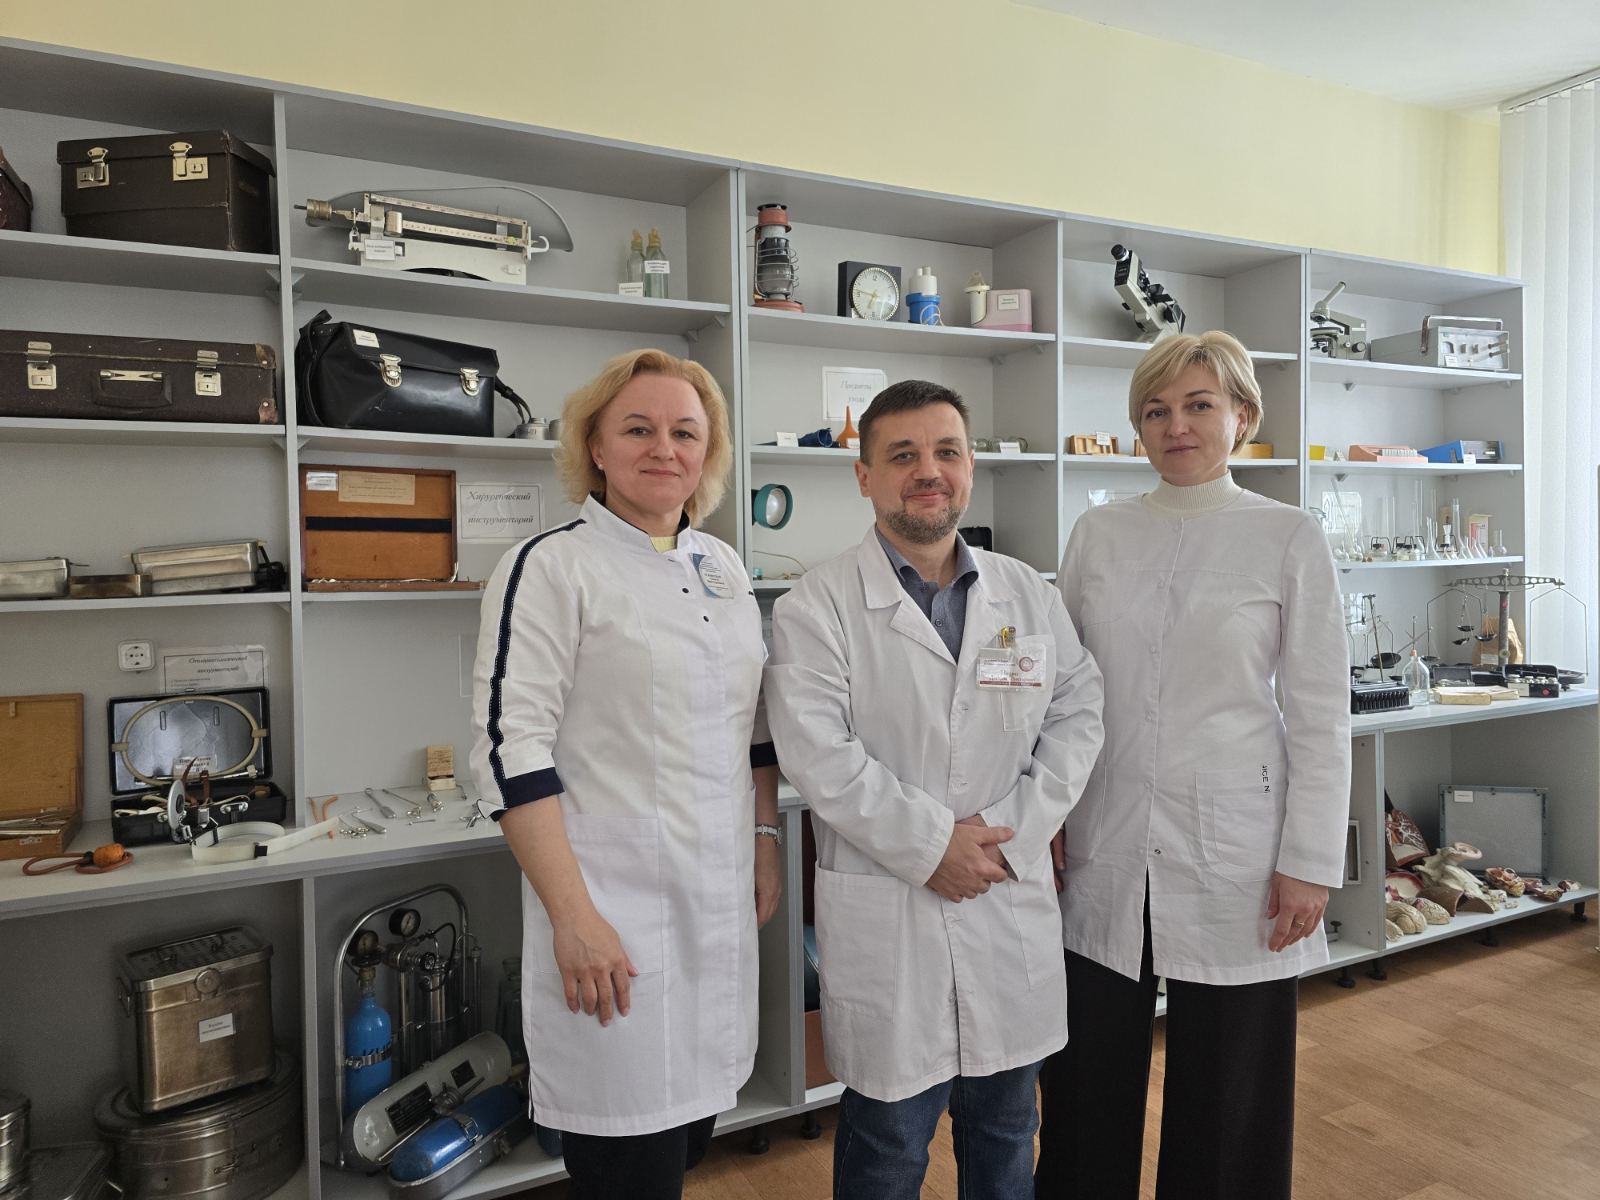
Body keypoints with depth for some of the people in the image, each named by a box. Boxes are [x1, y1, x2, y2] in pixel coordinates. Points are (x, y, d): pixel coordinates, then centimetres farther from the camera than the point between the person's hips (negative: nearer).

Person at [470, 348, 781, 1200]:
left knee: (691, 1128, 18)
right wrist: (573, 915, -19)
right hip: (616, 914, -6)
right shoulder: (550, 568, -10)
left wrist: (766, 844, 12)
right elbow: (513, 748, -16)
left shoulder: (724, 568, 10)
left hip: (721, 902, 6)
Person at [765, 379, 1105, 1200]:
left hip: (1013, 904, 4)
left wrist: (1012, 828, -8)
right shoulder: (818, 604, -7)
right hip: (884, 915, -4)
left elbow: (1077, 712, 5)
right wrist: (931, 845, -15)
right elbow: (818, 753, -14)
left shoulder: (1029, 595, 7)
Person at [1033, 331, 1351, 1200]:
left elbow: (1320, 714, -2)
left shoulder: (1290, 540, -2)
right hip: (1105, 855, 2)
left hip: (1231, 855, -2)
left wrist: (1310, 862, -6)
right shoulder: (1097, 534, 5)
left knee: (1227, 1094, 12)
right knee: (1088, 1089, 13)